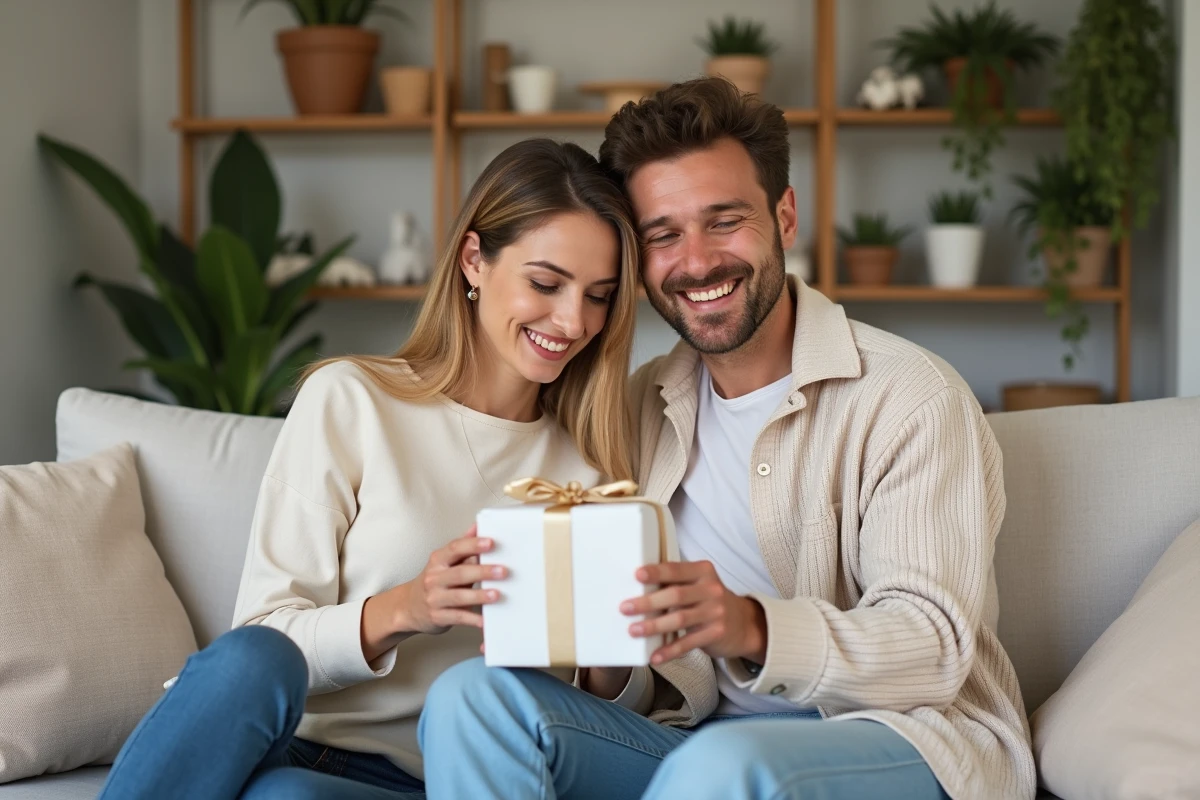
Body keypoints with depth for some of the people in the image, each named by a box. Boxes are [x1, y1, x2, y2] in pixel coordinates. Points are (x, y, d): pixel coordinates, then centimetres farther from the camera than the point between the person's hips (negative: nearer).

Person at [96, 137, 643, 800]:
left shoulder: (589, 460, 10)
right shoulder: (348, 401, 0)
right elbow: (262, 639, -5)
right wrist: (403, 610, -22)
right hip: (296, 745, 0)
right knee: (250, 661, -37)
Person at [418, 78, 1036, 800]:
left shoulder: (912, 399, -8)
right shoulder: (642, 408, 10)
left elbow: (933, 646, -17)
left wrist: (752, 628, -34)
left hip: (906, 736, -5)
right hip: (696, 735, 5)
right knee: (473, 695, -17)